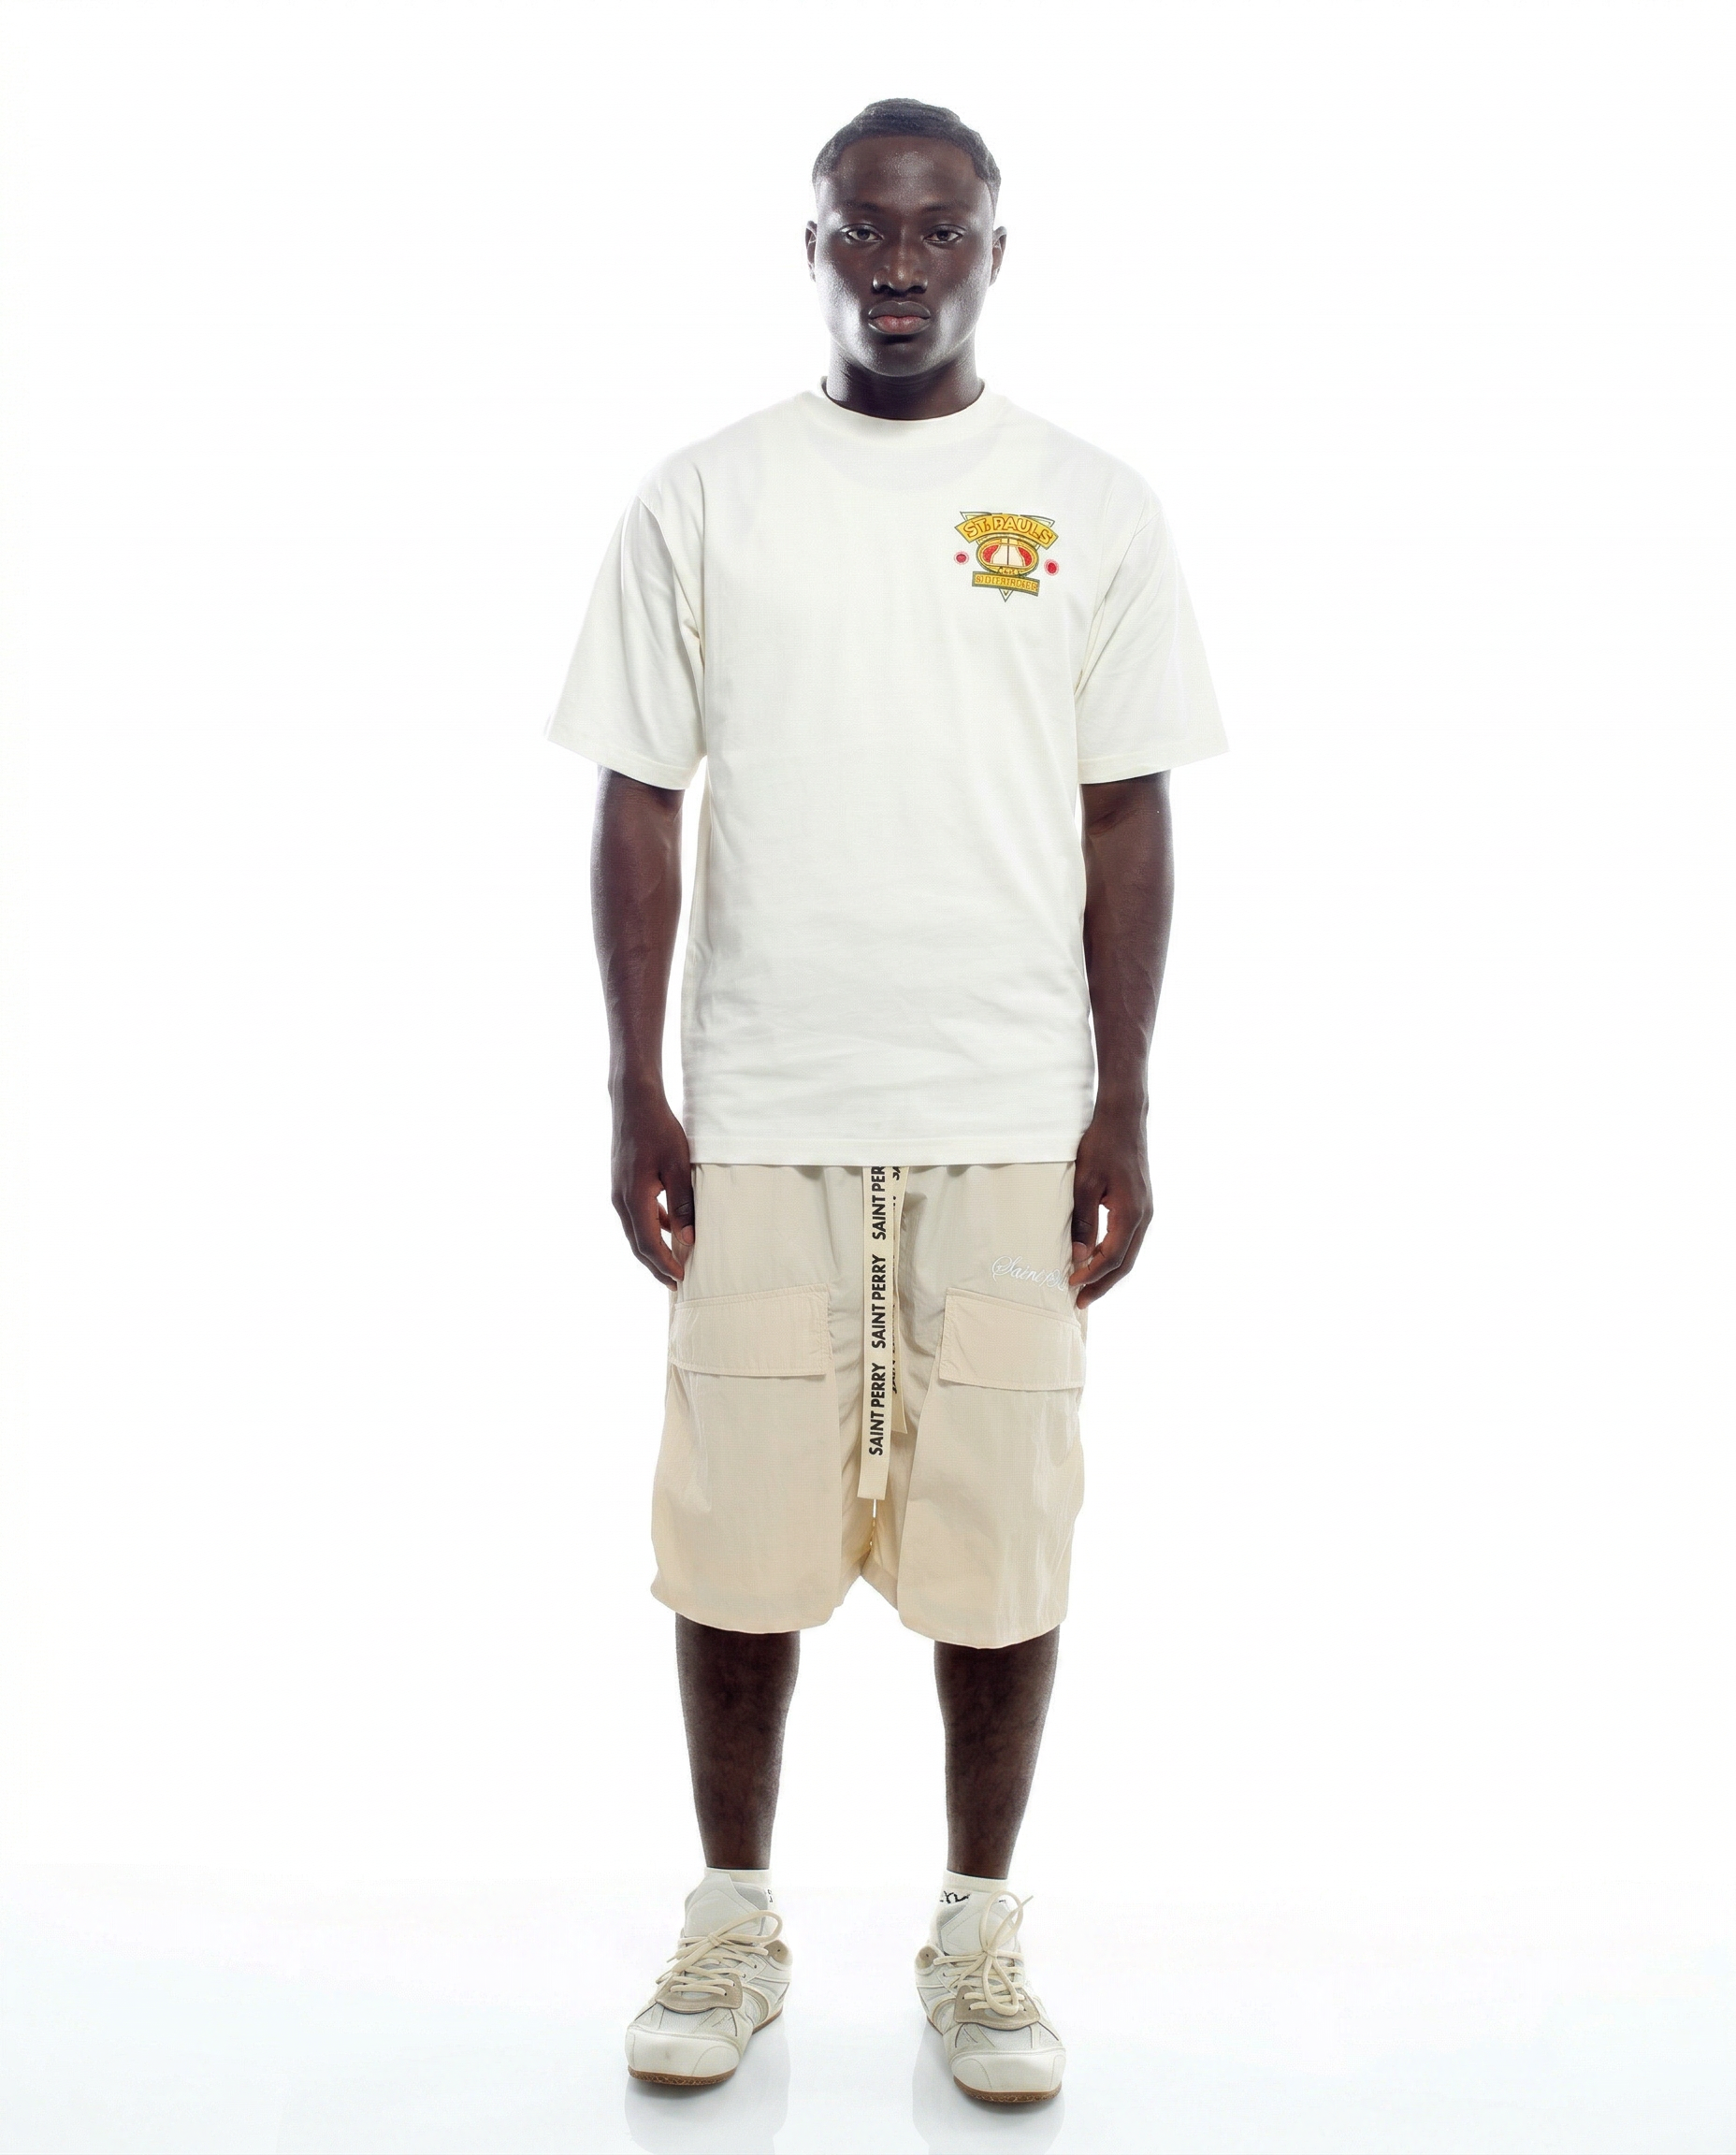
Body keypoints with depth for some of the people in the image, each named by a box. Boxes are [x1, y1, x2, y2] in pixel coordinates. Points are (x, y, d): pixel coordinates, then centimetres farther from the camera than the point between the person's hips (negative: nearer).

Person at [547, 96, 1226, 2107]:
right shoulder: (701, 502, 5)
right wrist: (634, 1094, -1)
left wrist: (1120, 1115, 0)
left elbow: (1128, 819, 5)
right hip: (759, 1116, 0)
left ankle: (980, 1936, 25)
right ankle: (732, 1922, 26)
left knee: (1001, 1531, 6)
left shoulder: (1091, 508, 5)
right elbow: (639, 804, 5)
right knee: (738, 1531, 6)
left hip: (1009, 1121, 0)